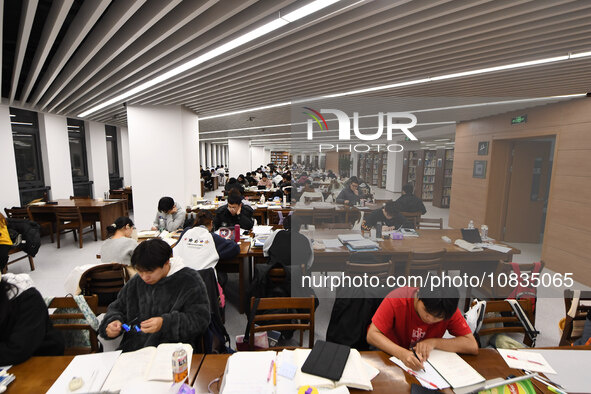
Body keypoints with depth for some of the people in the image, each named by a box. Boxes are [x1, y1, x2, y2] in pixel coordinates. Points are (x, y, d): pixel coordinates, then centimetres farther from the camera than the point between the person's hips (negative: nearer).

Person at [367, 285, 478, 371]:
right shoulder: (397, 298, -27)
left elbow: (473, 346, -17)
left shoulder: (449, 309, -17)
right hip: (389, 352, -2)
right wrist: (402, 353, -41)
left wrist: (433, 342, -27)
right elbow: (371, 335, -27)